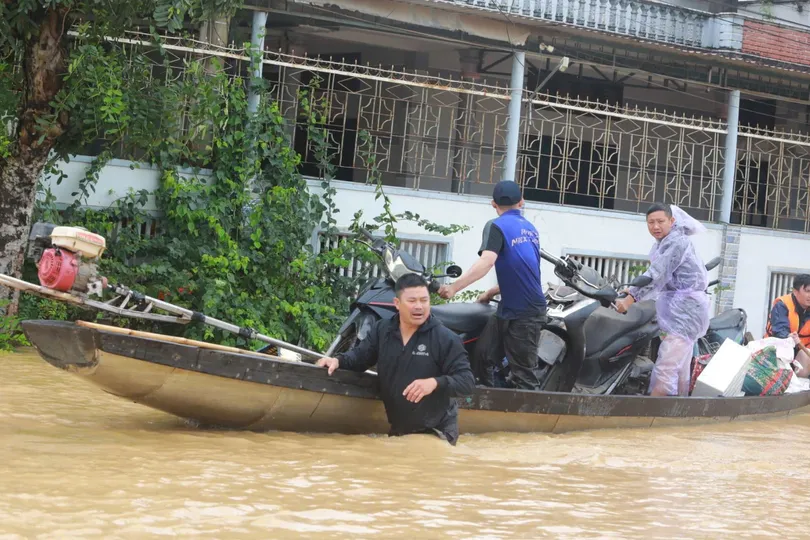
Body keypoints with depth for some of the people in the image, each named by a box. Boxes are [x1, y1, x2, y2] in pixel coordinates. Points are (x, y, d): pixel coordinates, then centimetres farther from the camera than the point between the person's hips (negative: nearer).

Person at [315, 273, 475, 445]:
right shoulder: (382, 330, 1)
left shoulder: (446, 339, -15)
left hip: (436, 432, -5)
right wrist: (338, 360, -14)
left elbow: (467, 381, -18)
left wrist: (436, 383, -36)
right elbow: (360, 356, 9)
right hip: (398, 430, 5)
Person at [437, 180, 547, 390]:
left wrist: (454, 287, -31)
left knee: (523, 375, -6)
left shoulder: (497, 226, -9)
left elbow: (487, 261, -26)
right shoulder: (530, 228, 15)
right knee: (483, 356, 10)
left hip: (522, 315, -8)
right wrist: (490, 293, 26)